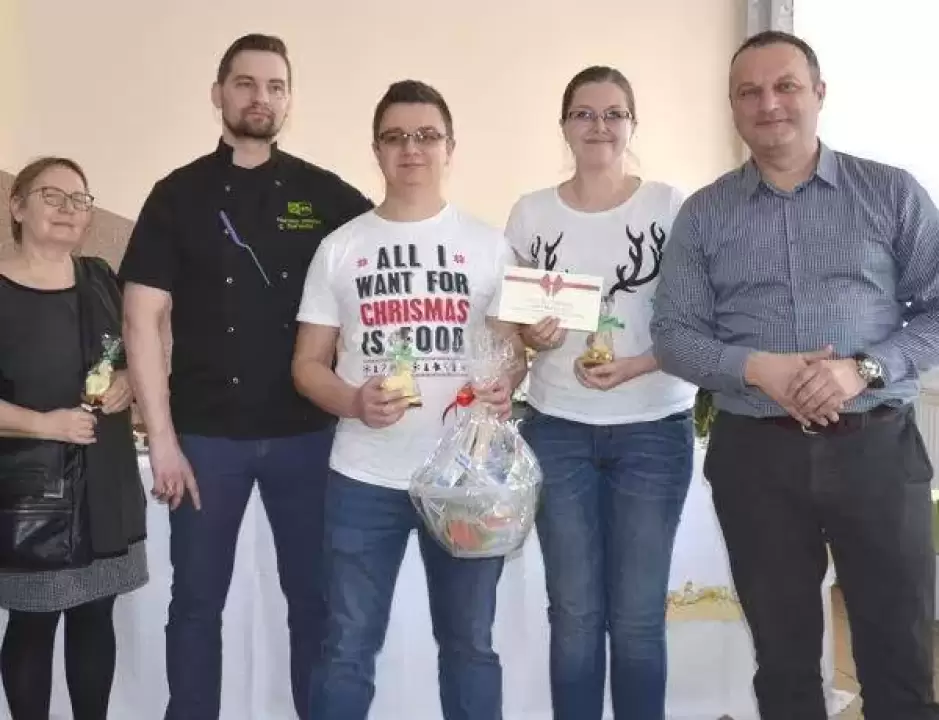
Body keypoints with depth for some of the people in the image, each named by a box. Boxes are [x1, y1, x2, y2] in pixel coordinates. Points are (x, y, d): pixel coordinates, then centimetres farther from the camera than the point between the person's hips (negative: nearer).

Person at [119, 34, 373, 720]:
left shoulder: (327, 195, 2)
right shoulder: (178, 195, 2)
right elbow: (144, 319, -1)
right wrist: (162, 438, -7)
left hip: (307, 432, 1)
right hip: (206, 433, 0)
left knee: (315, 597, 9)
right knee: (197, 601, 9)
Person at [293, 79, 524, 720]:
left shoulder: (489, 246, 5)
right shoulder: (340, 247, 6)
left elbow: (515, 350, 7)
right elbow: (308, 364, 6)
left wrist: (504, 389, -17)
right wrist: (354, 402, -15)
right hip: (364, 477, 0)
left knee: (470, 642, 13)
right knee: (349, 647, 8)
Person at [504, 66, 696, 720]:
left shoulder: (670, 205, -2)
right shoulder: (531, 213, 5)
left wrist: (635, 366, -17)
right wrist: (532, 336, -10)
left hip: (654, 430, -1)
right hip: (558, 429, 2)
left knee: (638, 616, 5)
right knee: (574, 612, 8)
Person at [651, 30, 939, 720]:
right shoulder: (703, 213, 5)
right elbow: (674, 335, 2)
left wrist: (866, 369, -16)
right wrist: (756, 368, -16)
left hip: (876, 445, 0)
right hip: (756, 455, 1)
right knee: (784, 656, 13)